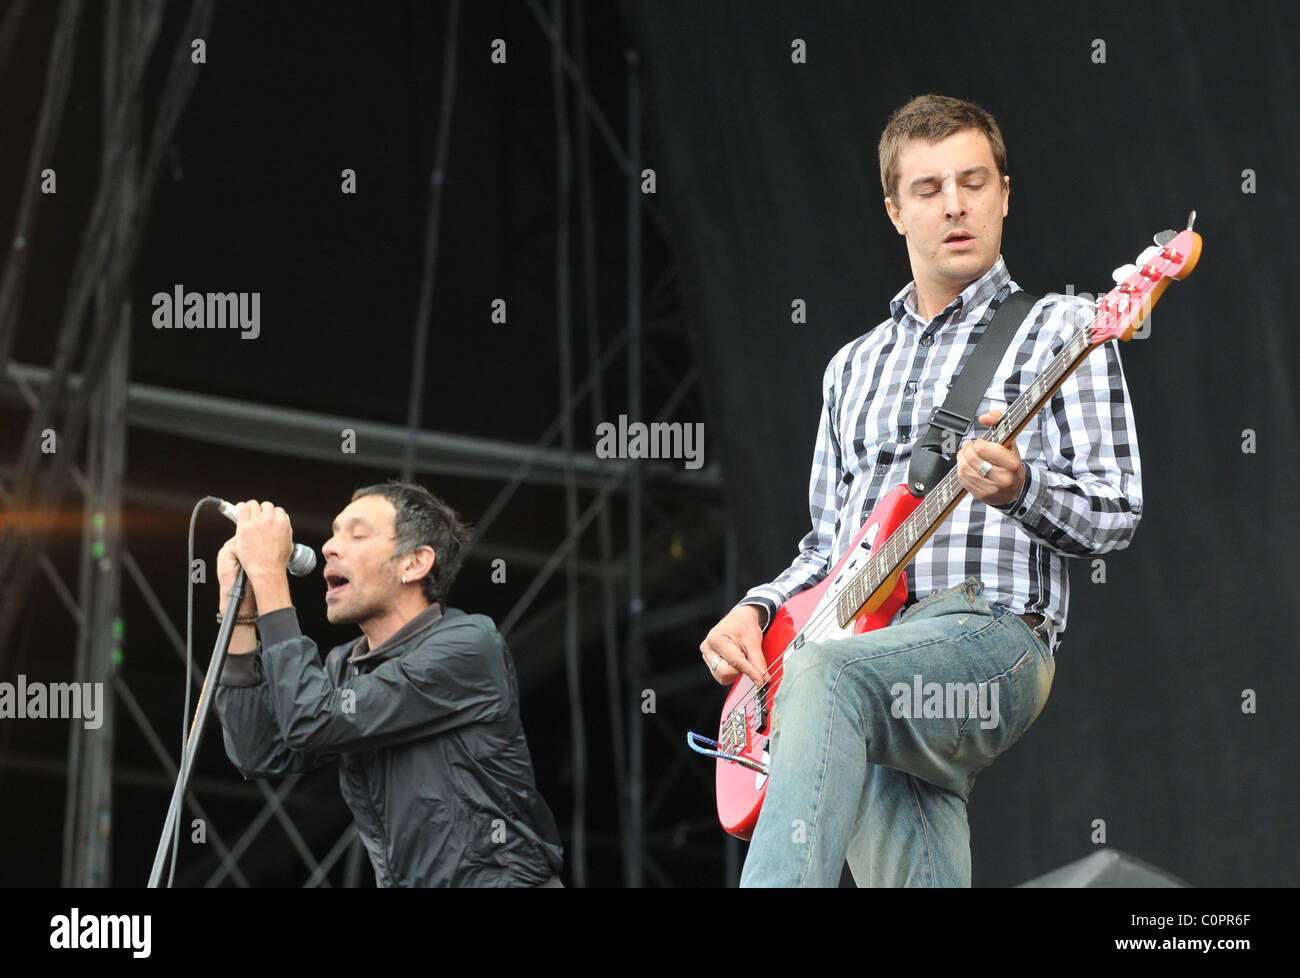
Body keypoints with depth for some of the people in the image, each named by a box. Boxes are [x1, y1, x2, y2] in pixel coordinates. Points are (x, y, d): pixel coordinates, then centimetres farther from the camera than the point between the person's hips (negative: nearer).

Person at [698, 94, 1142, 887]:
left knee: (826, 674, -36)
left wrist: (1019, 487, -20)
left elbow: (1116, 514, 0)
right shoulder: (854, 367, 27)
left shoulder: (1059, 329, 8)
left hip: (993, 639, -6)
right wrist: (758, 609, 9)